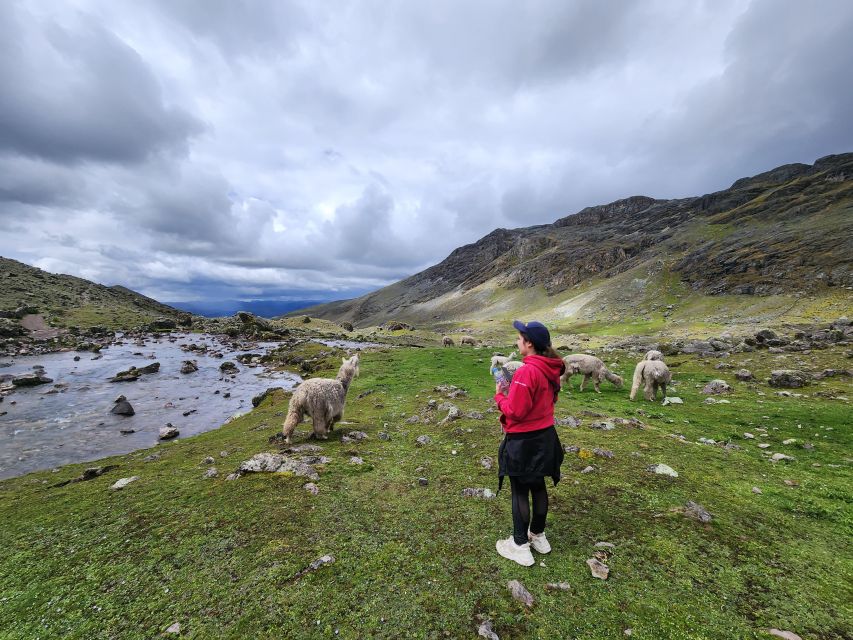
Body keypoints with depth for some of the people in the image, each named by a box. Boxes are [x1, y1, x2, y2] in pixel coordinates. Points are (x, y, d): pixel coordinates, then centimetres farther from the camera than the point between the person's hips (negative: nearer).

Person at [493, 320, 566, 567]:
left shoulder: (526, 371, -27)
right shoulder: (550, 369, 0)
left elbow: (515, 412, -24)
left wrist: (500, 395, -7)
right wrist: (513, 391, 6)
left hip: (524, 442, -8)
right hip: (545, 436, 8)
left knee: (520, 492, 9)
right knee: (538, 486, 23)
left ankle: (520, 546, 25)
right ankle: (538, 536, 41)